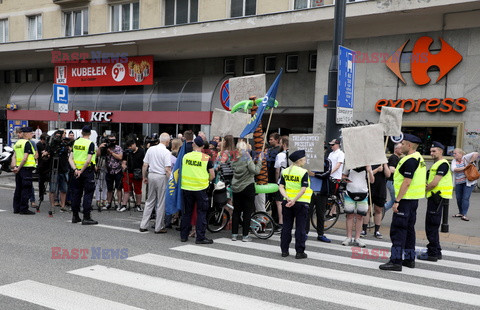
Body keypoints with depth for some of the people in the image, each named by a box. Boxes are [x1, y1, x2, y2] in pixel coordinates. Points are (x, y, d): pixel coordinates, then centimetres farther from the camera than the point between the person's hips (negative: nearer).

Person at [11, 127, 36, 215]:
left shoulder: (17, 143, 15)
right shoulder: (27, 143, -11)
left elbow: (14, 156, 8)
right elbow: (25, 158, -18)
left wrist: (15, 167, -1)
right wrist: (19, 168, -12)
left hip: (19, 169, 9)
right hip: (26, 168, -9)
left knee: (18, 188, 12)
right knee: (27, 189, -4)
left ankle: (16, 208, 17)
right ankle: (23, 209, -3)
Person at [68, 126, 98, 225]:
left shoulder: (76, 142, 7)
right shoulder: (90, 144, -10)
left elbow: (70, 158, 2)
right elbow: (88, 160, -19)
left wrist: (75, 169, -6)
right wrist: (81, 171, -11)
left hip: (76, 171, 6)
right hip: (87, 171, -6)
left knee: (77, 193, 13)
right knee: (88, 194, -1)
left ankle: (75, 217, 20)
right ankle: (86, 218, -3)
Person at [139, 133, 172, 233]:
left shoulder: (150, 149, 5)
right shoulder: (166, 152, -12)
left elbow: (145, 166, 8)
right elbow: (167, 170, -17)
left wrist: (144, 177, 18)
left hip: (151, 175, 6)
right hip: (162, 177, -6)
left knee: (150, 201, 16)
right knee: (161, 203, 4)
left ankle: (143, 225, 17)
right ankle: (159, 227, 10)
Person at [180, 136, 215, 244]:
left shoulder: (186, 156, 0)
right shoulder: (206, 158, -8)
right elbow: (212, 175, -5)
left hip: (186, 188, 3)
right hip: (200, 189, -3)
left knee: (187, 212, 14)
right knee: (201, 212, 5)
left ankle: (184, 236, 19)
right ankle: (200, 237, 3)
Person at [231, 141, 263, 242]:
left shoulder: (234, 158, 3)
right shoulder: (247, 158, -12)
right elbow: (256, 171, -17)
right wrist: (260, 160, -8)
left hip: (236, 188, 5)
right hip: (247, 187, -5)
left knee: (236, 211, 11)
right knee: (247, 211, 2)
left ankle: (234, 234, 12)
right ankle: (245, 236, 3)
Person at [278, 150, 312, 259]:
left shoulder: (285, 171, 5)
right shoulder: (303, 172, -10)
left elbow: (281, 187, -2)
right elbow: (303, 189, -18)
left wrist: (287, 198, -11)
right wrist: (294, 200, -17)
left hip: (287, 202, 5)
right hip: (301, 202, -5)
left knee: (286, 226, 12)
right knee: (300, 228, 3)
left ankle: (284, 250, 15)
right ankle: (300, 252, 6)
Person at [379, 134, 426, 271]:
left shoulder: (410, 160, -18)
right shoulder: (419, 158, 15)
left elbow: (407, 182, -23)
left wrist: (397, 201, -21)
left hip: (406, 199, -11)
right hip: (414, 199, 11)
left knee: (397, 229, -9)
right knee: (409, 229, 16)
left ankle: (396, 261, -9)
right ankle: (409, 259, 23)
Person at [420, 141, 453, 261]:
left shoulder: (443, 164, -14)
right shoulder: (436, 164, 19)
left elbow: (434, 183, -20)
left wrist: (423, 190, -5)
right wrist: (426, 187, 2)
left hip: (438, 198, -10)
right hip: (434, 198, 10)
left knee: (431, 226, -7)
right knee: (431, 226, 15)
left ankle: (433, 254, -2)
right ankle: (436, 252, 24)